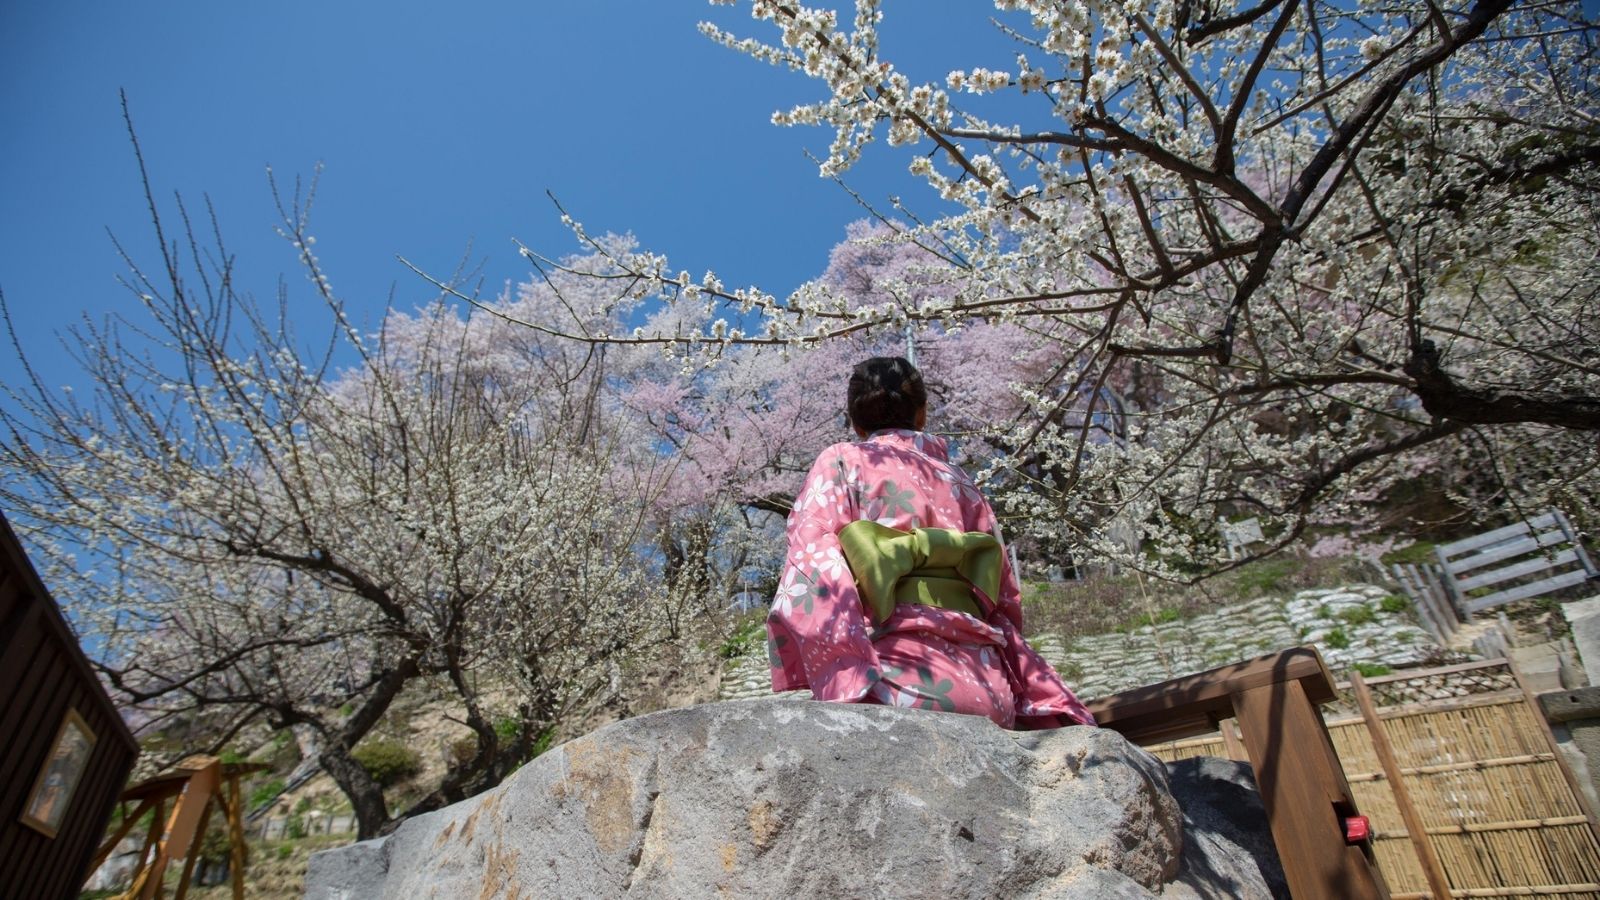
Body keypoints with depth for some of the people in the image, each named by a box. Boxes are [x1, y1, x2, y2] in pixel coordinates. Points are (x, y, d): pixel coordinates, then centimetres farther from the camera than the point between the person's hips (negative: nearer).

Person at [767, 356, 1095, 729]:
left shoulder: (840, 462, 11)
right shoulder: (961, 481, 23)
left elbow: (813, 568, -6)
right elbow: (1005, 603, 18)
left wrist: (848, 686, -13)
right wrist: (1050, 701, 21)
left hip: (900, 675, -5)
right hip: (989, 692, 5)